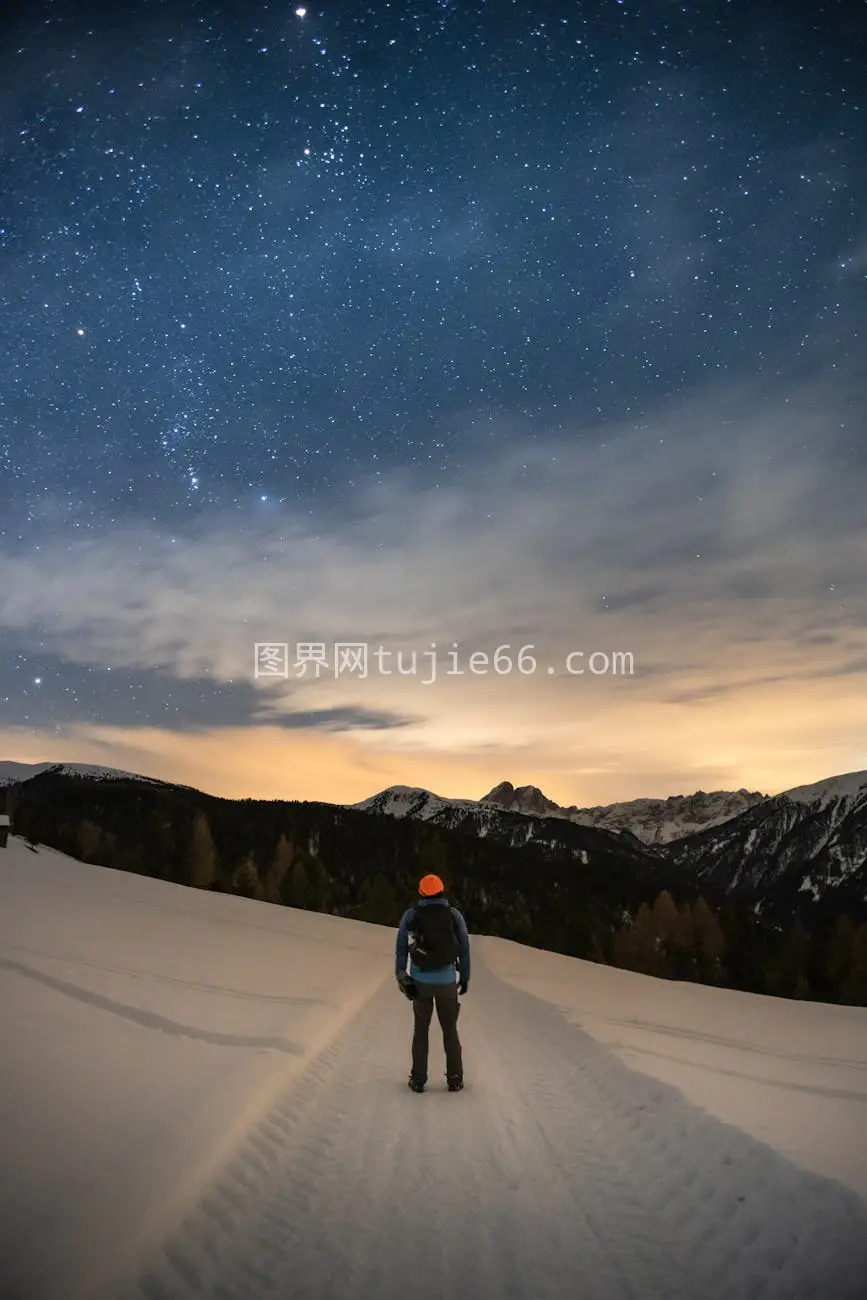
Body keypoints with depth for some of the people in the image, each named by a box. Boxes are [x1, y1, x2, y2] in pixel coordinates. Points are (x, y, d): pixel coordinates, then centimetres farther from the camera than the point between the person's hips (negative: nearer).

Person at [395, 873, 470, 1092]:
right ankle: (454, 1079, 13)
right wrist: (465, 977, 9)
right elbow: (464, 948, 0)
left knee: (421, 1029, 14)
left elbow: (401, 948, -2)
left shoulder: (410, 915, -2)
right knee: (450, 1029, 14)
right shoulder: (454, 914, -3)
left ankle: (418, 1079, 13)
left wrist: (401, 976, 5)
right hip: (447, 980, 0)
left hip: (420, 980, 0)